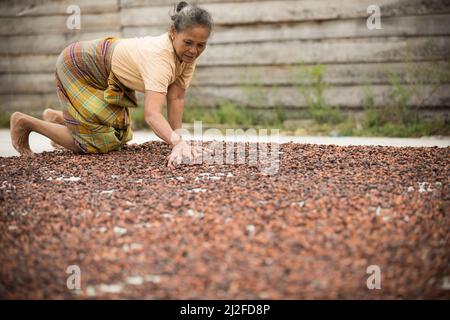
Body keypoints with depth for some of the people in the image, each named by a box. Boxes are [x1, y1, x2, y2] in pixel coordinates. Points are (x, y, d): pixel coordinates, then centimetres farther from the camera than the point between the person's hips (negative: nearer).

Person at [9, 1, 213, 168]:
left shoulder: (188, 54, -15)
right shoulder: (160, 56, -40)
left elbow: (176, 97, -14)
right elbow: (152, 113, -51)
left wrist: (177, 137, -22)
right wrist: (178, 142, -65)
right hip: (77, 66, -9)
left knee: (119, 136, 18)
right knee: (98, 143, -11)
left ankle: (56, 117, 38)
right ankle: (24, 122, 6)